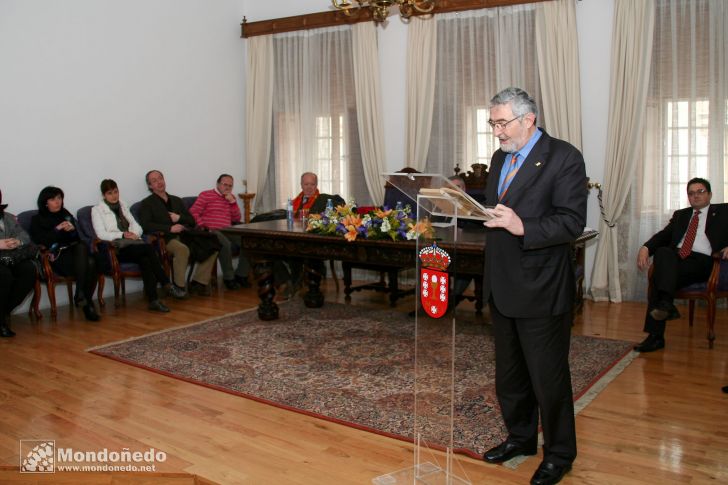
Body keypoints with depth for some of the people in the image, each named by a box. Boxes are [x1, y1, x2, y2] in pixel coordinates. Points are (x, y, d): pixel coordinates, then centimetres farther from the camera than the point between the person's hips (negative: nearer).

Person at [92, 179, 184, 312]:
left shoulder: (122, 206, 24)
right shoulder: (97, 210, 8)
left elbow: (136, 226, 19)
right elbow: (101, 234, -4)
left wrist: (134, 234, -4)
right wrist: (123, 234, -16)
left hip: (133, 243, 5)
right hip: (117, 248, -4)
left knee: (145, 259, -33)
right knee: (149, 248, -32)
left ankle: (153, 300, -40)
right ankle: (167, 285, -31)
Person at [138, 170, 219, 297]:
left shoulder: (177, 200, 27)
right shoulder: (147, 203, 10)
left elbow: (192, 221, 22)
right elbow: (146, 225, -7)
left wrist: (179, 218, 0)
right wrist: (170, 228, -16)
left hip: (185, 235, 6)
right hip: (166, 239, -6)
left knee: (211, 246, -17)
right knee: (182, 249, -38)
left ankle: (198, 283, -13)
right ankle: (179, 287, -25)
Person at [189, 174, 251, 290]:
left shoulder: (231, 198, 21)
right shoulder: (206, 195, 4)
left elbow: (237, 219, 13)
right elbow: (193, 212, -5)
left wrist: (233, 202, 1)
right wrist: (204, 227, -15)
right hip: (211, 232, -6)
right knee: (226, 244, -36)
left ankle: (241, 275, -4)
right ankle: (229, 278, -20)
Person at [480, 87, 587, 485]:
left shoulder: (564, 157, -12)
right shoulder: (500, 158, 13)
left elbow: (572, 221, -19)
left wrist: (522, 227, -29)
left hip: (540, 289, -7)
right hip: (502, 285, 8)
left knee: (548, 378, 5)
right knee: (509, 374, 20)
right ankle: (520, 437, 40)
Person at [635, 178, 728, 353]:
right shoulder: (680, 215, 30)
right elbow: (664, 235, 18)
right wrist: (645, 248, -2)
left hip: (703, 261, -4)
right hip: (676, 258, 4)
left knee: (660, 275, -31)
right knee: (663, 252, -33)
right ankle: (665, 304, -41)